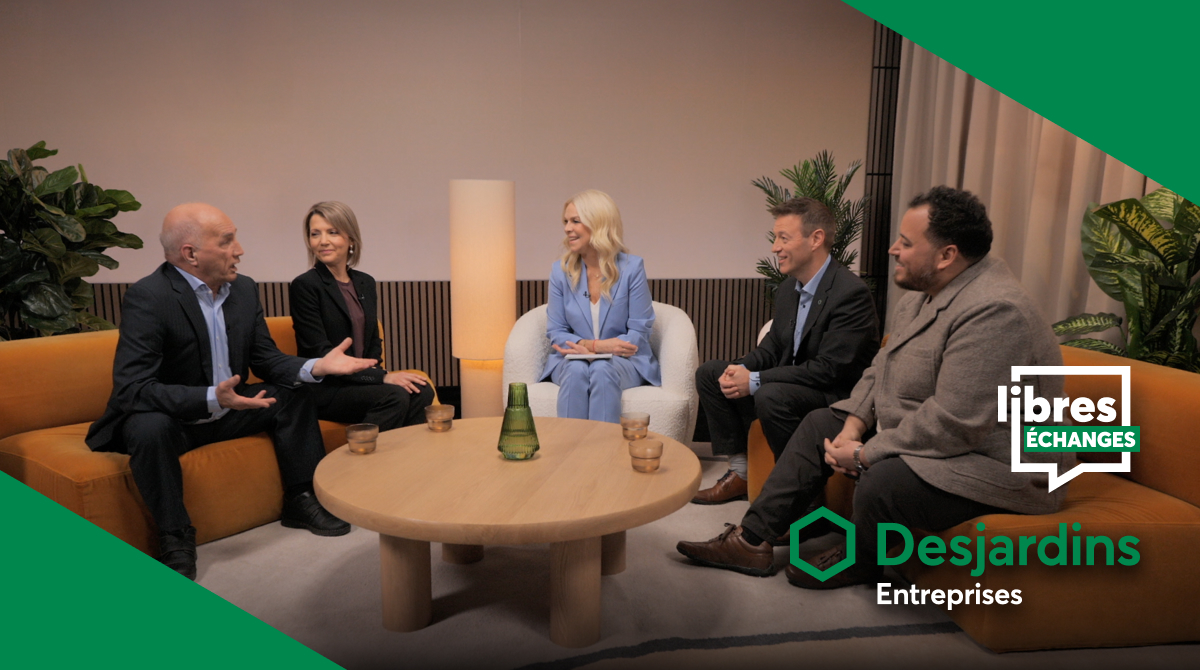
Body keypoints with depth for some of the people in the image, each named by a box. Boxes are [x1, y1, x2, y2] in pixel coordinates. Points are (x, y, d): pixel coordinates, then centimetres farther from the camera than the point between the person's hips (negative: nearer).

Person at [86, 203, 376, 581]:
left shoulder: (244, 289, -3)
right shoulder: (147, 298, -24)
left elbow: (266, 359, 2)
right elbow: (131, 388, -30)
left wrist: (315, 367, -17)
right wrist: (212, 398, -43)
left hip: (225, 409, 7)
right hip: (167, 418, -7)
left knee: (290, 395, 1)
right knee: (149, 428, -36)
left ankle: (301, 501, 11)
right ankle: (175, 539, -16)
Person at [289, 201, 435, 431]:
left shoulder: (365, 283, 12)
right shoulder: (304, 286, -7)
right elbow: (321, 352, -13)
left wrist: (377, 372, -6)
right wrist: (382, 377, -19)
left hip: (359, 383, 5)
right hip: (322, 390, -5)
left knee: (421, 391, -23)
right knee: (395, 395, -30)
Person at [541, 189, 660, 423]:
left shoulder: (632, 267, -6)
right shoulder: (560, 270, 2)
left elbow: (639, 333, -7)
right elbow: (556, 332, 3)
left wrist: (586, 346, -17)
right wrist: (595, 345, -16)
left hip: (623, 362, -2)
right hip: (573, 358, 2)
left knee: (602, 371, -34)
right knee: (576, 371, -32)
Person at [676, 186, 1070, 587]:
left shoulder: (994, 313, -29)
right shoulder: (925, 292, 4)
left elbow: (953, 425, -31)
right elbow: (882, 368, 9)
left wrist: (865, 454, -21)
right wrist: (854, 426, -7)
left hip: (990, 463, -10)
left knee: (881, 482, -32)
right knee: (821, 424, 8)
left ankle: (859, 562, 5)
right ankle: (752, 541, 10)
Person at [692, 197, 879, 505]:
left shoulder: (852, 293, -22)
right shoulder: (789, 287, 4)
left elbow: (830, 370, -25)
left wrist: (755, 381, -24)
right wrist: (743, 369, -10)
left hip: (839, 394, -9)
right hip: (790, 383, 9)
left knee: (771, 396, -36)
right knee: (709, 373, 4)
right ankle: (739, 474, 8)